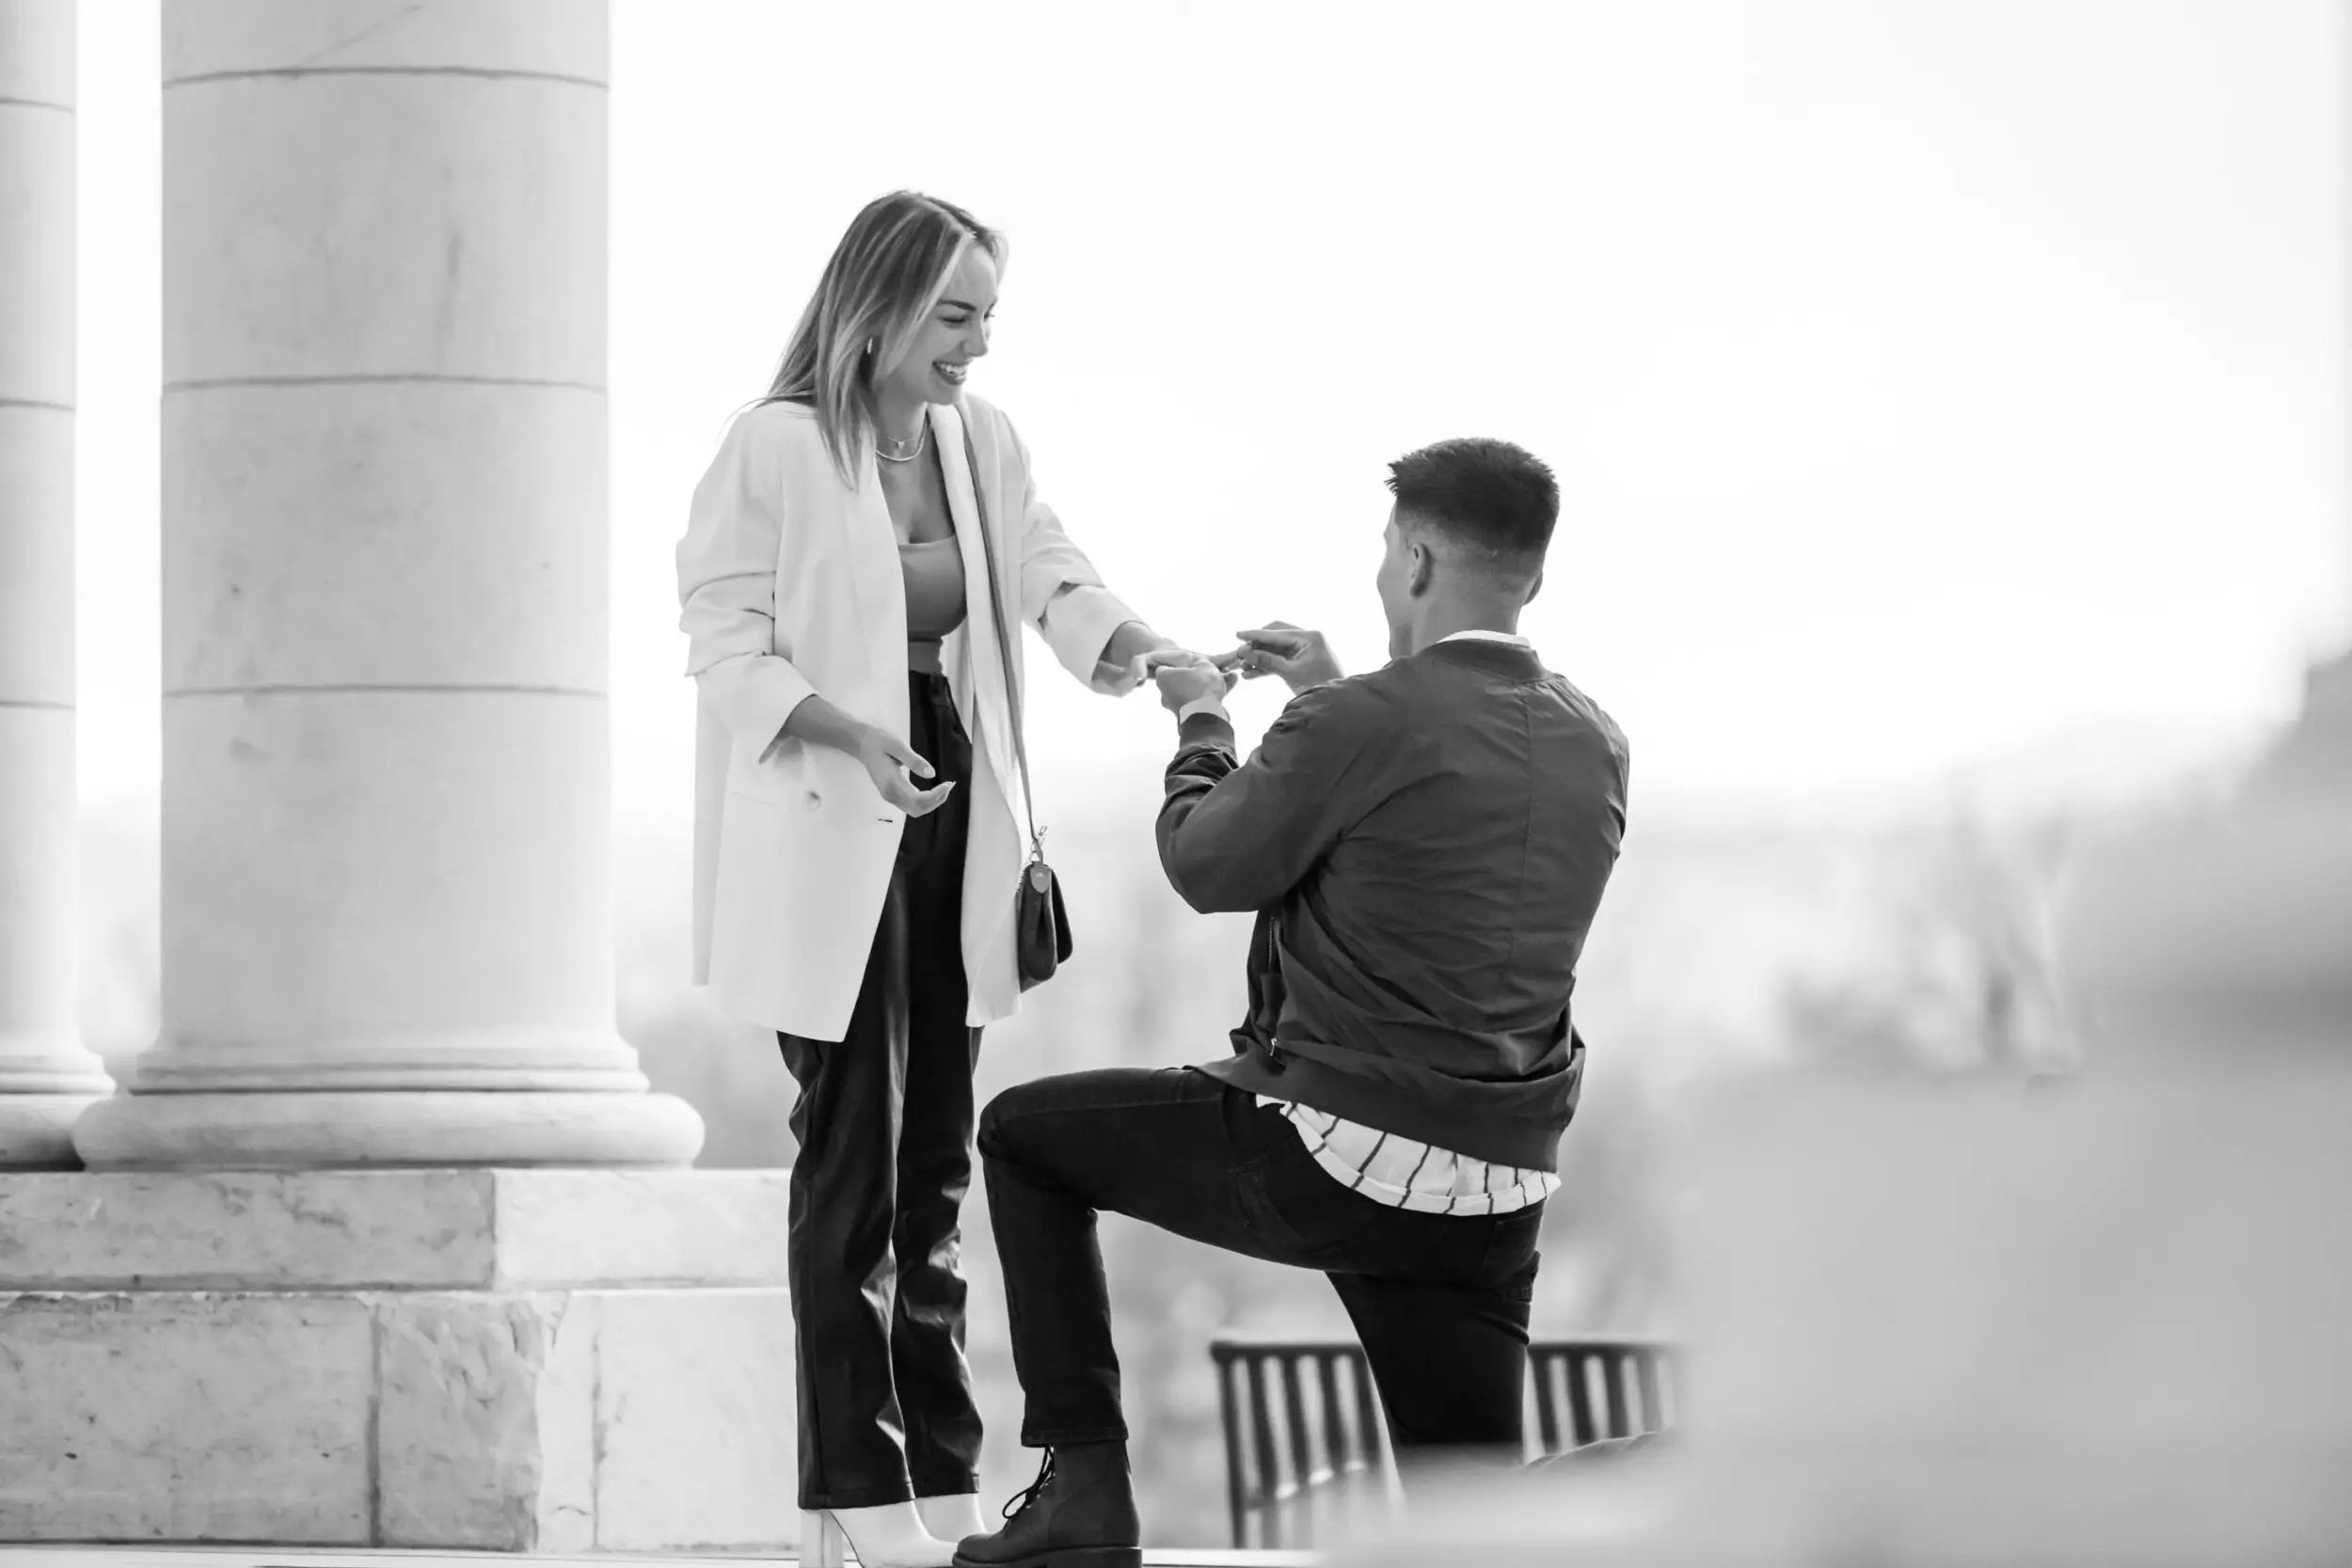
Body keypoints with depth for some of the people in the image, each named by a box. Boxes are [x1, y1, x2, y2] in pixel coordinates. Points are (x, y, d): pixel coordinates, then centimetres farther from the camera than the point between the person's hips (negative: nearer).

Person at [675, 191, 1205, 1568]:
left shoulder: (985, 445, 7)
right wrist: (857, 736, -28)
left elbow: (1051, 575, -1)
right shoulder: (776, 448, -12)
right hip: (826, 832, -6)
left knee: (938, 1150, 10)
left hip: (951, 810, 6)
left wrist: (1129, 644, -23)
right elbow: (728, 650, -13)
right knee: (854, 1152, -6)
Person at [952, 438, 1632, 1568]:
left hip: (1327, 1154, -6)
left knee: (1024, 1135, 17)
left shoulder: (1364, 723, -15)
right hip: (1496, 1191, 6)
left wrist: (1201, 728, 17)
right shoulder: (1593, 745, 6)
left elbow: (1208, 867, -1)